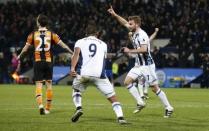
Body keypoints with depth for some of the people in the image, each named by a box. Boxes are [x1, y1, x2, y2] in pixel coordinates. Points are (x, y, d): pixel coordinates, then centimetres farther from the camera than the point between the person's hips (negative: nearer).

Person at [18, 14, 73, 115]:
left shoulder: (33, 35, 1)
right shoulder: (51, 34, 1)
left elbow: (25, 48, 9)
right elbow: (63, 45, -1)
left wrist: (19, 56, 27)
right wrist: (73, 53, 9)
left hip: (38, 62, -1)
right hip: (48, 62, 1)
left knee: (38, 85, 0)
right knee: (49, 84, 11)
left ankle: (40, 105, -23)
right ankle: (47, 108, 15)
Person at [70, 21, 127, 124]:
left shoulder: (80, 42, 17)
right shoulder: (103, 44, 23)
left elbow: (76, 54, -3)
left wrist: (72, 68, -15)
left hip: (83, 73, 0)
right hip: (99, 73, 0)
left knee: (76, 90, 29)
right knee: (112, 97, 6)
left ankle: (78, 108, 5)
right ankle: (120, 117, -11)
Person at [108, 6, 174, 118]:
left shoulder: (142, 35, -20)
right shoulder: (135, 32, 6)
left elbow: (144, 49, -33)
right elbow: (125, 23, 20)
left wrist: (130, 51, -25)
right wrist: (114, 15, 12)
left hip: (147, 65, -9)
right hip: (138, 65, 9)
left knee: (155, 88, -3)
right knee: (127, 81, -3)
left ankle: (168, 108, 9)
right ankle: (140, 103, 2)